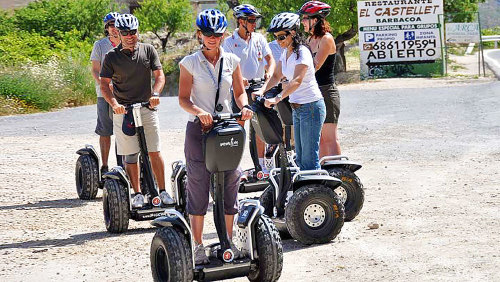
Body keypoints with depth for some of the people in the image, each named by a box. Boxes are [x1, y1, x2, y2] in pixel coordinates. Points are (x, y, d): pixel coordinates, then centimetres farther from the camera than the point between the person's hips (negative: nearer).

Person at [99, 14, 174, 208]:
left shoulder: (148, 50, 5)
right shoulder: (112, 57, 0)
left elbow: (159, 75, 2)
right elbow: (104, 85, -4)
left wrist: (155, 94, -18)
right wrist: (114, 104, -21)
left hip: (147, 108, 1)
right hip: (123, 111, -1)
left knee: (154, 152, -1)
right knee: (130, 155, 0)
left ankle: (162, 191, 5)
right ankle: (137, 194, 8)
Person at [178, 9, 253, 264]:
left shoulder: (231, 61, 6)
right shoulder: (190, 63, -3)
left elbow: (239, 92, 10)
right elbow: (183, 99, -5)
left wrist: (244, 107, -12)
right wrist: (199, 112, -24)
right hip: (199, 129, -3)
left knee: (229, 184, 5)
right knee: (198, 186, -1)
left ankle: (228, 241, 18)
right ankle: (198, 245, 9)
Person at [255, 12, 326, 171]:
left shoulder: (302, 52, -18)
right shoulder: (286, 53, 9)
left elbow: (297, 80, -30)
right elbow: (276, 76, 14)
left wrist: (277, 98, -40)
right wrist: (262, 91, -4)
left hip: (311, 107, -9)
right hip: (297, 108, 9)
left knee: (309, 159, -8)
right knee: (300, 159, 12)